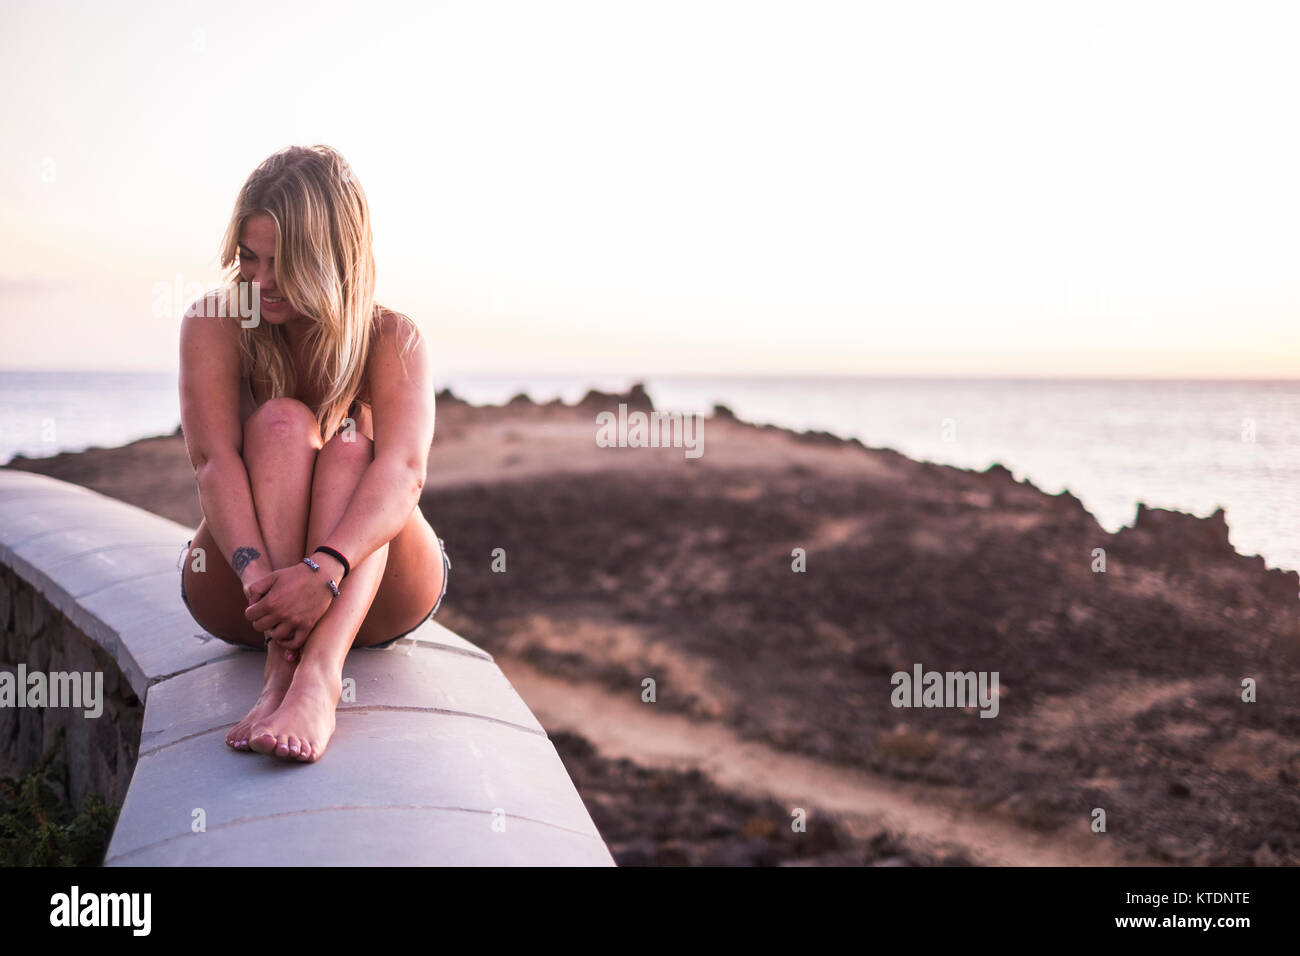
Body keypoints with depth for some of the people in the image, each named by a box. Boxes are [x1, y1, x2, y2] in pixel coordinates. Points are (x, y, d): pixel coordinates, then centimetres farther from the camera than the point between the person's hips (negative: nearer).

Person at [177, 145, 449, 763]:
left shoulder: (392, 339, -10)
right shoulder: (215, 324, -7)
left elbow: (404, 470, -28)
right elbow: (213, 458, -22)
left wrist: (324, 568, -46)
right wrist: (256, 569, -41)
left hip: (375, 597, 0)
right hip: (239, 593, 0)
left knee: (350, 443, -29)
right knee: (282, 423, -25)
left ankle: (318, 675, -51)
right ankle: (283, 667, -42)